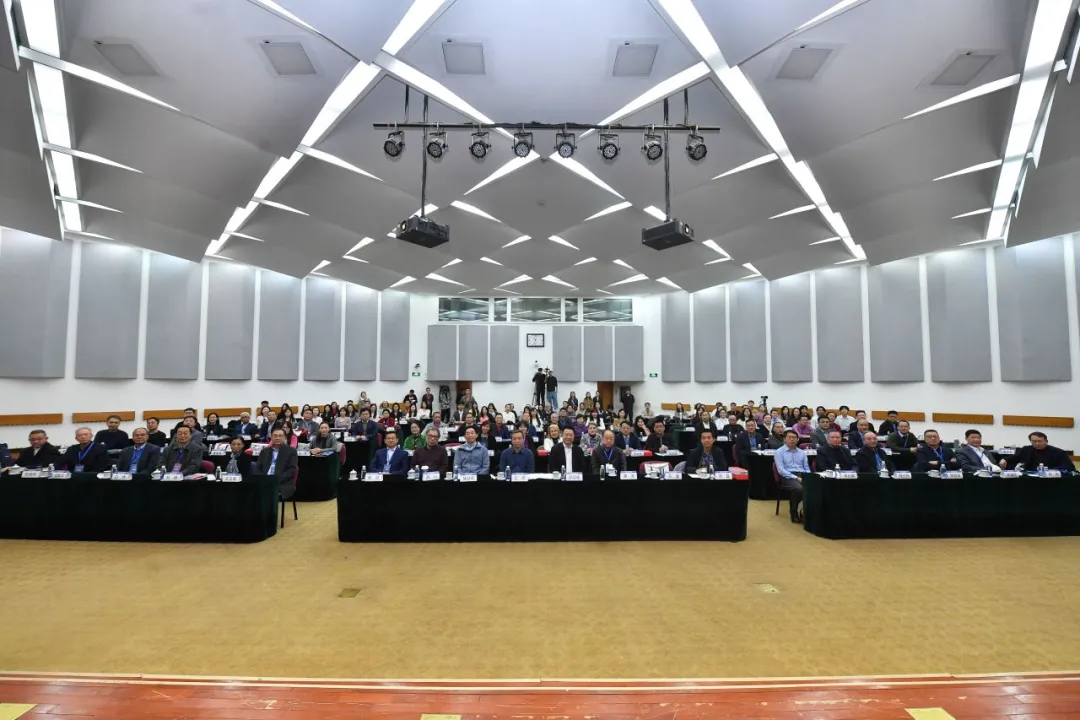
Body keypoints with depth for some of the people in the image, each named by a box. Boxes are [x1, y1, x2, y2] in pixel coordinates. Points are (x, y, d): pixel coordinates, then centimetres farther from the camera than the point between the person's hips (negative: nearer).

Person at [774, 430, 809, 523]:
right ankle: (794, 513, -14)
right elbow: (781, 470, -6)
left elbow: (807, 469, 18)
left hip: (803, 475, 5)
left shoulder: (802, 453, 22)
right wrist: (796, 477, -16)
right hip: (787, 476, -4)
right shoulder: (779, 452, 5)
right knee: (799, 488, -36)